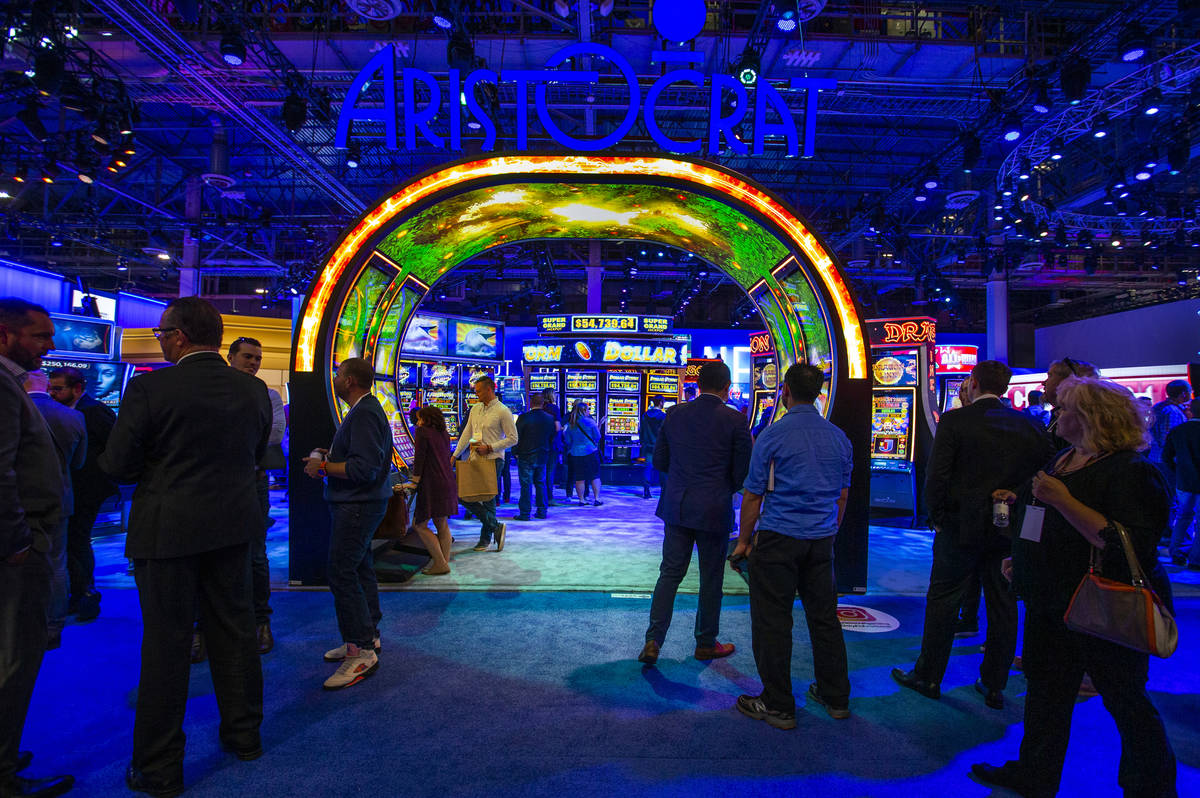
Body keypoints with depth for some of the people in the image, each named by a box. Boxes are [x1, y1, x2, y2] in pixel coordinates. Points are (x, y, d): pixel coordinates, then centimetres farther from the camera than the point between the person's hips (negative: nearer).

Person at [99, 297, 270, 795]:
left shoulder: (149, 389, -15)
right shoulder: (253, 389, 0)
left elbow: (118, 465, -10)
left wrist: (157, 464, 10)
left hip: (167, 529, -4)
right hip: (232, 525, 5)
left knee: (166, 643, 7)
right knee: (234, 630, 16)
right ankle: (244, 733, 31)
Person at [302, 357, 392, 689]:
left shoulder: (364, 414, -19)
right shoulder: (364, 410, 16)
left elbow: (365, 468, -26)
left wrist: (324, 467, -16)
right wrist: (331, 456, 10)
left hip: (357, 506, -11)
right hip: (359, 504, 11)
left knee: (342, 574, -10)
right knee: (360, 570, 17)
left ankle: (362, 652, -5)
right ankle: (368, 636, 28)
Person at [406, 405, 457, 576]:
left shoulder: (422, 431, -6)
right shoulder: (444, 434, 15)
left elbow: (419, 459, -10)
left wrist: (415, 482, -5)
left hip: (432, 485, -8)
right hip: (448, 483, 8)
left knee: (420, 525, 0)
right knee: (442, 524, 15)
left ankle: (440, 564, -2)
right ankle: (444, 562, 18)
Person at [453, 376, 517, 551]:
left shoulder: (502, 411, -8)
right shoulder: (475, 409, 12)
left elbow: (513, 438, -10)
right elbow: (466, 434, 17)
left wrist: (489, 448, -17)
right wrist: (454, 456, 12)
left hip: (493, 460, -7)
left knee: (488, 499, -2)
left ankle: (486, 538, 14)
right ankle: (496, 527, 8)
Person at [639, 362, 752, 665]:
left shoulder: (674, 414, 0)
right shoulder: (735, 421, -10)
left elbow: (659, 461, 6)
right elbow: (742, 473, -6)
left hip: (676, 507, 3)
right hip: (714, 511, -3)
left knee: (669, 574, 11)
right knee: (711, 580, 12)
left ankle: (653, 641, 7)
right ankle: (706, 643, 26)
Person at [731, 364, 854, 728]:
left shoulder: (773, 436, -11)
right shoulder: (839, 438, 5)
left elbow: (753, 494, -8)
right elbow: (842, 494, 13)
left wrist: (744, 540, 2)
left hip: (778, 539, -6)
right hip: (822, 540, 6)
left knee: (772, 621, 4)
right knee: (824, 615, 17)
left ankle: (778, 706, 13)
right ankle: (836, 697, 29)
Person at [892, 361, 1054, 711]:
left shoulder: (954, 421, -10)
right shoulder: (1030, 426, 3)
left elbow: (936, 476, -14)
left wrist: (938, 519, -2)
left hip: (961, 527, -4)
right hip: (1010, 532, 4)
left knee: (942, 602, 8)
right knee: (1003, 607, 14)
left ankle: (928, 677, 18)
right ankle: (994, 685, 24)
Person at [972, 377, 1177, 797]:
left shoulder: (1132, 473, -20)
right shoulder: (1063, 459, 8)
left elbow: (1128, 545, -32)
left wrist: (1062, 500, -33)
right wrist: (1019, 499, 16)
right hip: (1051, 601, 9)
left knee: (1124, 699, 11)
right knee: (1044, 688, 18)